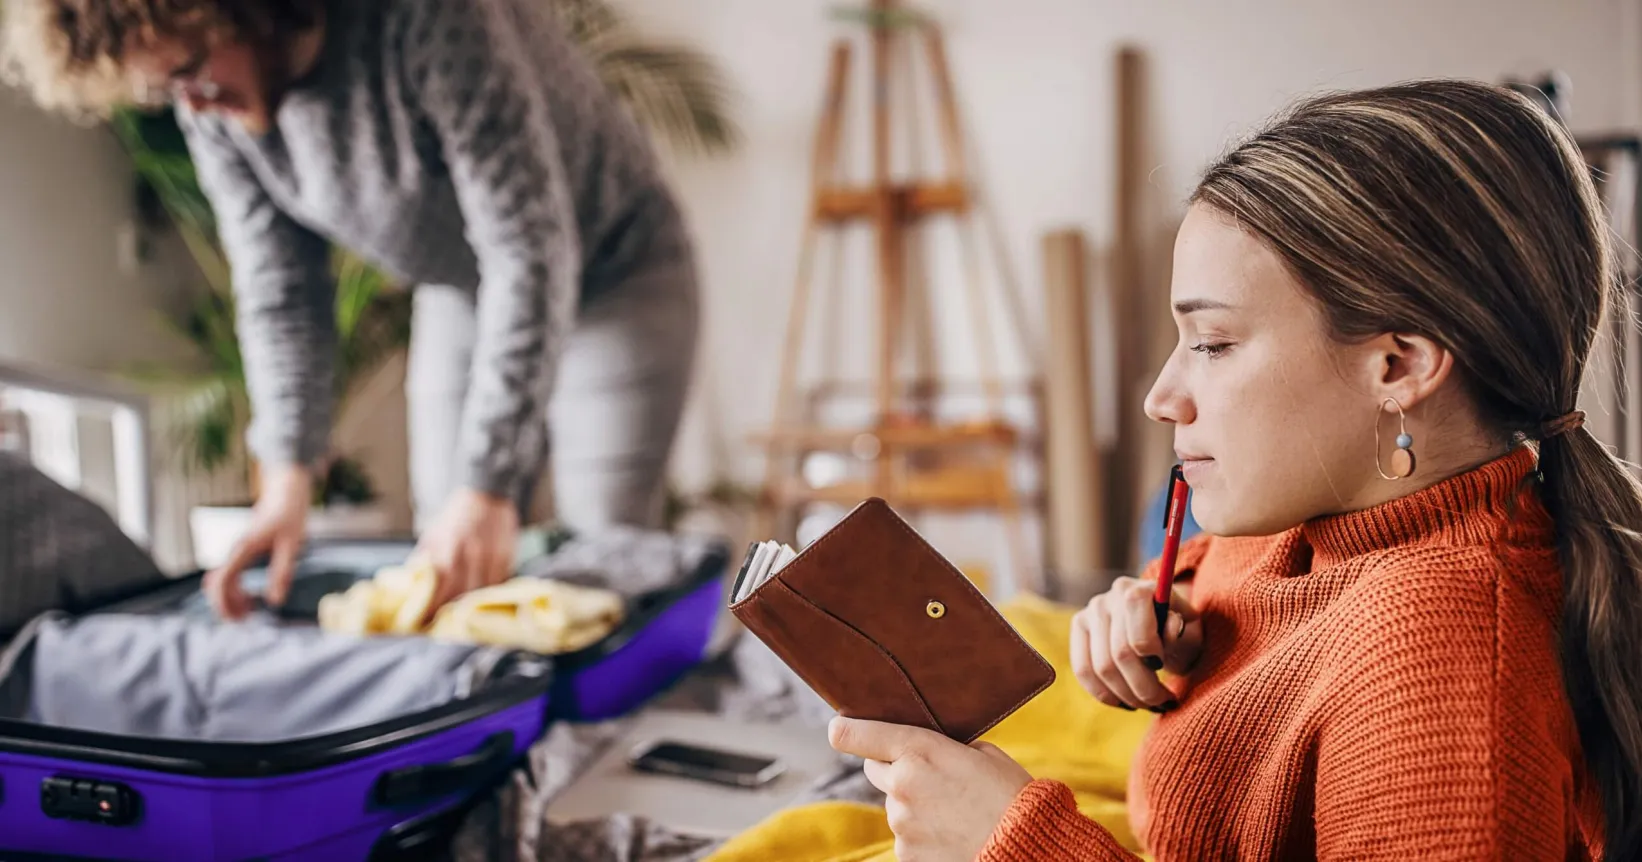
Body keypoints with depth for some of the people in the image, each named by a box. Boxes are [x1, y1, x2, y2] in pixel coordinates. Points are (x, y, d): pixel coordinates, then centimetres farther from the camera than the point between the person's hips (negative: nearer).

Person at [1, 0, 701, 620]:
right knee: (441, 581, 2)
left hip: (614, 272, -5)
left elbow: (530, 252, -33)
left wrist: (487, 487, -36)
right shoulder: (209, 106, -13)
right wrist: (287, 477, -19)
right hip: (462, 298, 6)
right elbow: (278, 287, -6)